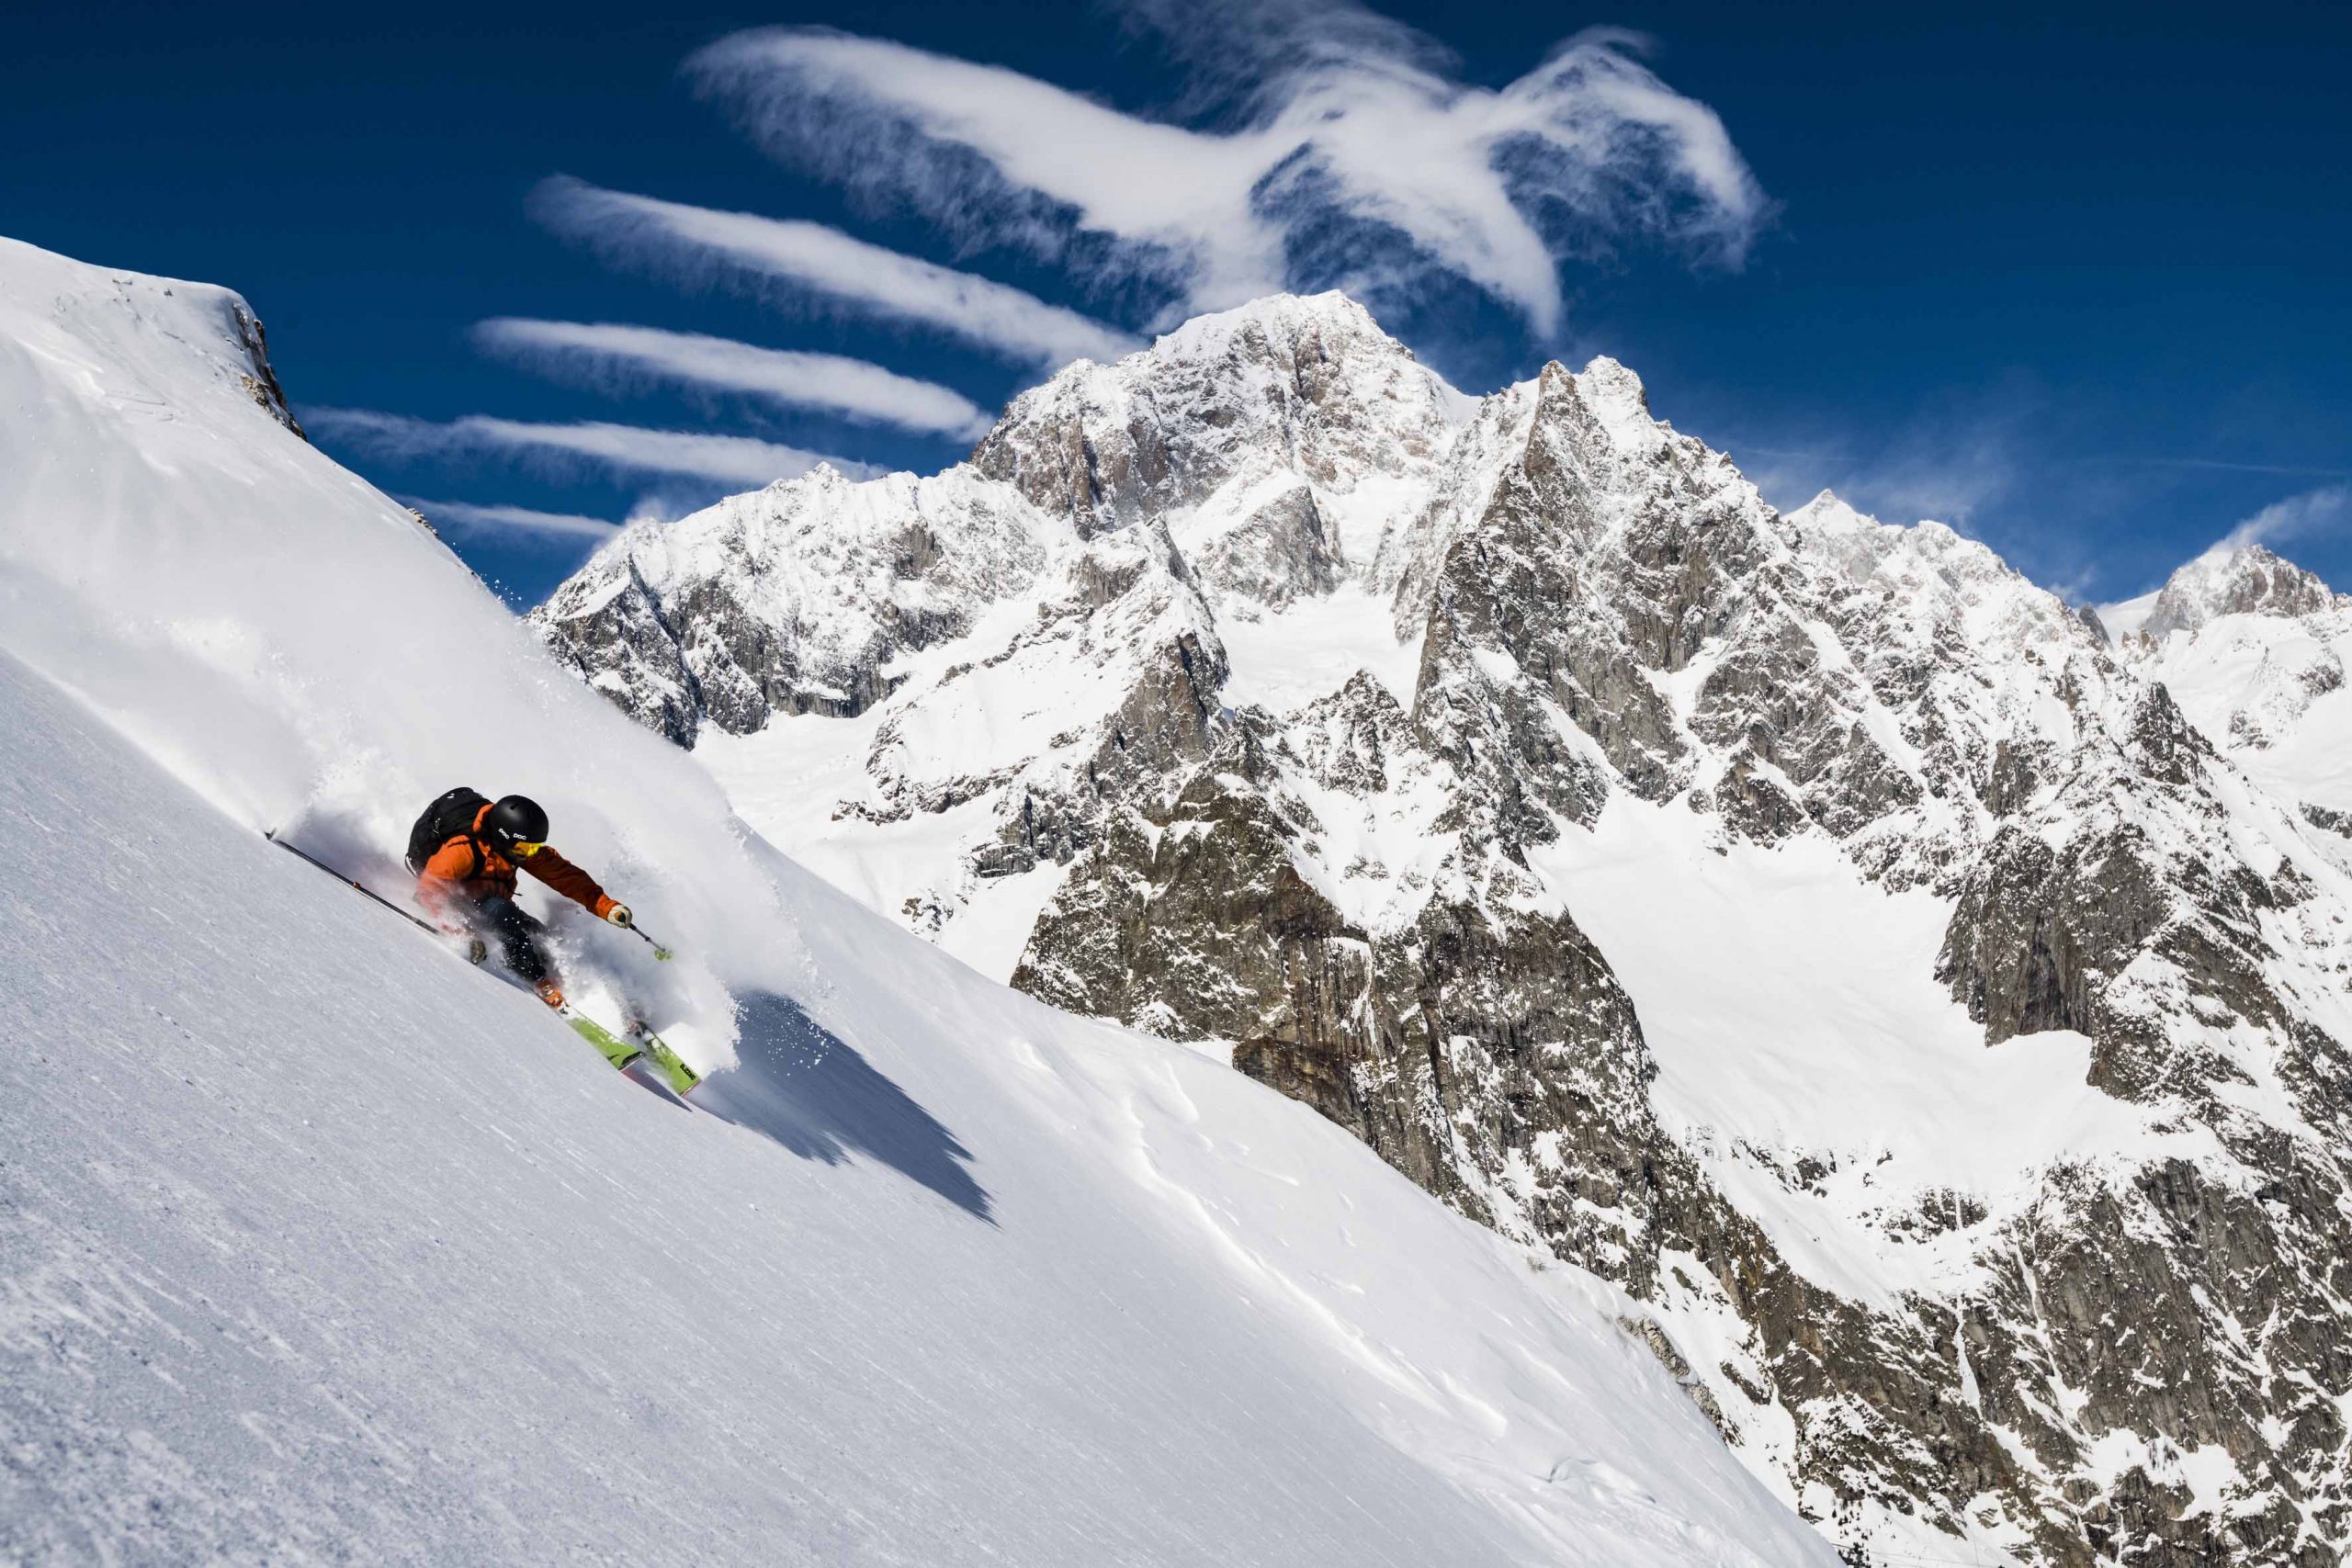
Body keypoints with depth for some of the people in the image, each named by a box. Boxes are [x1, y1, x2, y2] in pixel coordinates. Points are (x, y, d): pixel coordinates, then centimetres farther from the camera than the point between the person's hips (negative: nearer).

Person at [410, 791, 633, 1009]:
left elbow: (564, 875, -8)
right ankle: (543, 985, -36)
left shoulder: (524, 847, -11)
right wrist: (464, 933, -43)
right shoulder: (464, 849, -30)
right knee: (500, 911, -35)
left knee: (539, 935, -19)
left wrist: (607, 906, -17)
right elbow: (430, 891, -33)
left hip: (493, 904, 7)